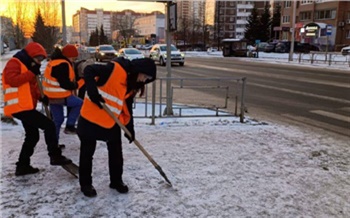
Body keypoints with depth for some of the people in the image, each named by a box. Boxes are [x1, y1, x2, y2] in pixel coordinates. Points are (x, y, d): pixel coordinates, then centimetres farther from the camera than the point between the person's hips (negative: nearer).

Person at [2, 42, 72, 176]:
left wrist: (40, 96, 6)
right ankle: (55, 156, -5)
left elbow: (31, 87, 25)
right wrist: (32, 73, -21)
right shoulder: (14, 63, -8)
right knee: (49, 125, -12)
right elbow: (12, 80, -25)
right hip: (20, 107, -11)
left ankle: (22, 166, 21)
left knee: (32, 136, 14)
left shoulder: (27, 66, 22)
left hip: (25, 107, 11)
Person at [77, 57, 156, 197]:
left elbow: (127, 107, 10)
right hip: (91, 117, -7)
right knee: (87, 152, 6)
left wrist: (130, 127, 6)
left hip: (112, 122, 8)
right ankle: (85, 184, 21)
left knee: (116, 152, 12)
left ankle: (116, 181, 29)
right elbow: (89, 70, -23)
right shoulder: (115, 69, -20)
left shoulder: (133, 85, 5)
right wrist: (92, 89, -38)